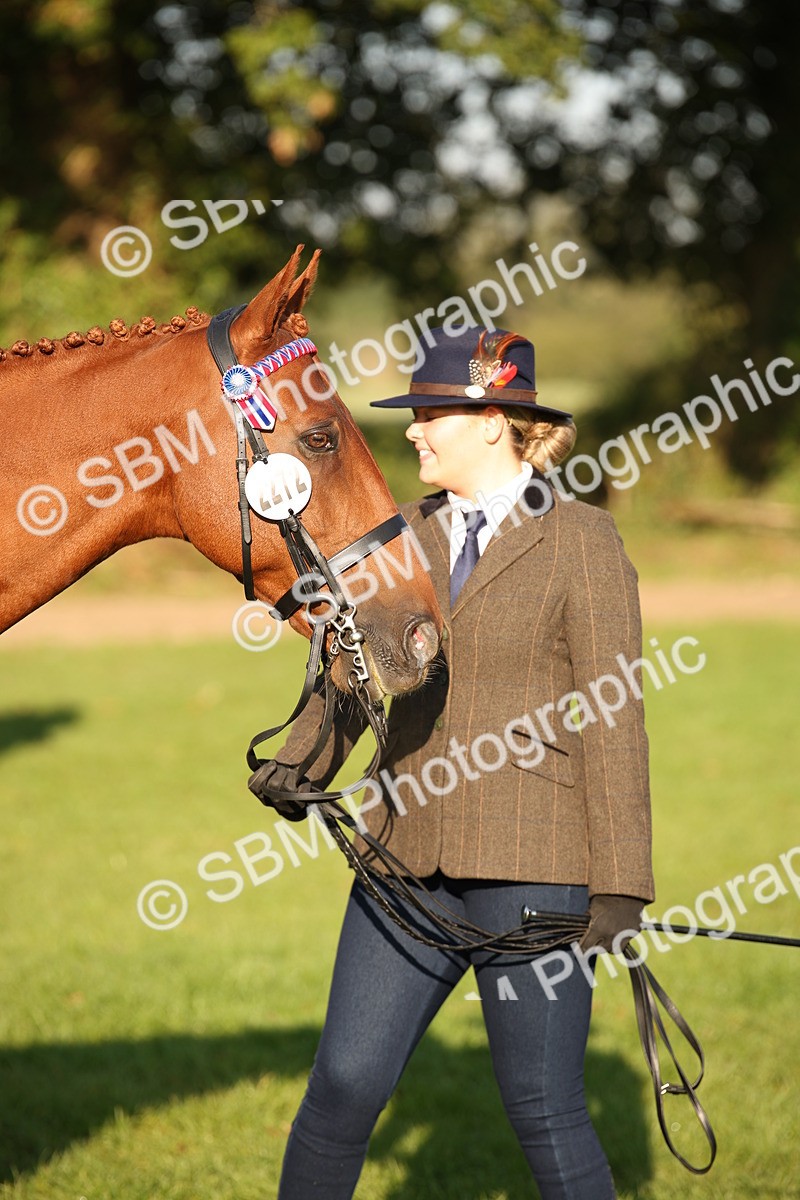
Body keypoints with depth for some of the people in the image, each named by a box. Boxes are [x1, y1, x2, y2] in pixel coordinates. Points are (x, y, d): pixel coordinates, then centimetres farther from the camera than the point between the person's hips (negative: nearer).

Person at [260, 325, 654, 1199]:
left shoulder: (581, 542, -4)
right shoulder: (409, 533, 11)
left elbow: (613, 718, -7)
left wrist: (621, 888, -11)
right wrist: (301, 764, -6)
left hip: (532, 865, -5)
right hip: (410, 858, 5)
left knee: (543, 1108, -1)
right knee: (346, 1082, 4)